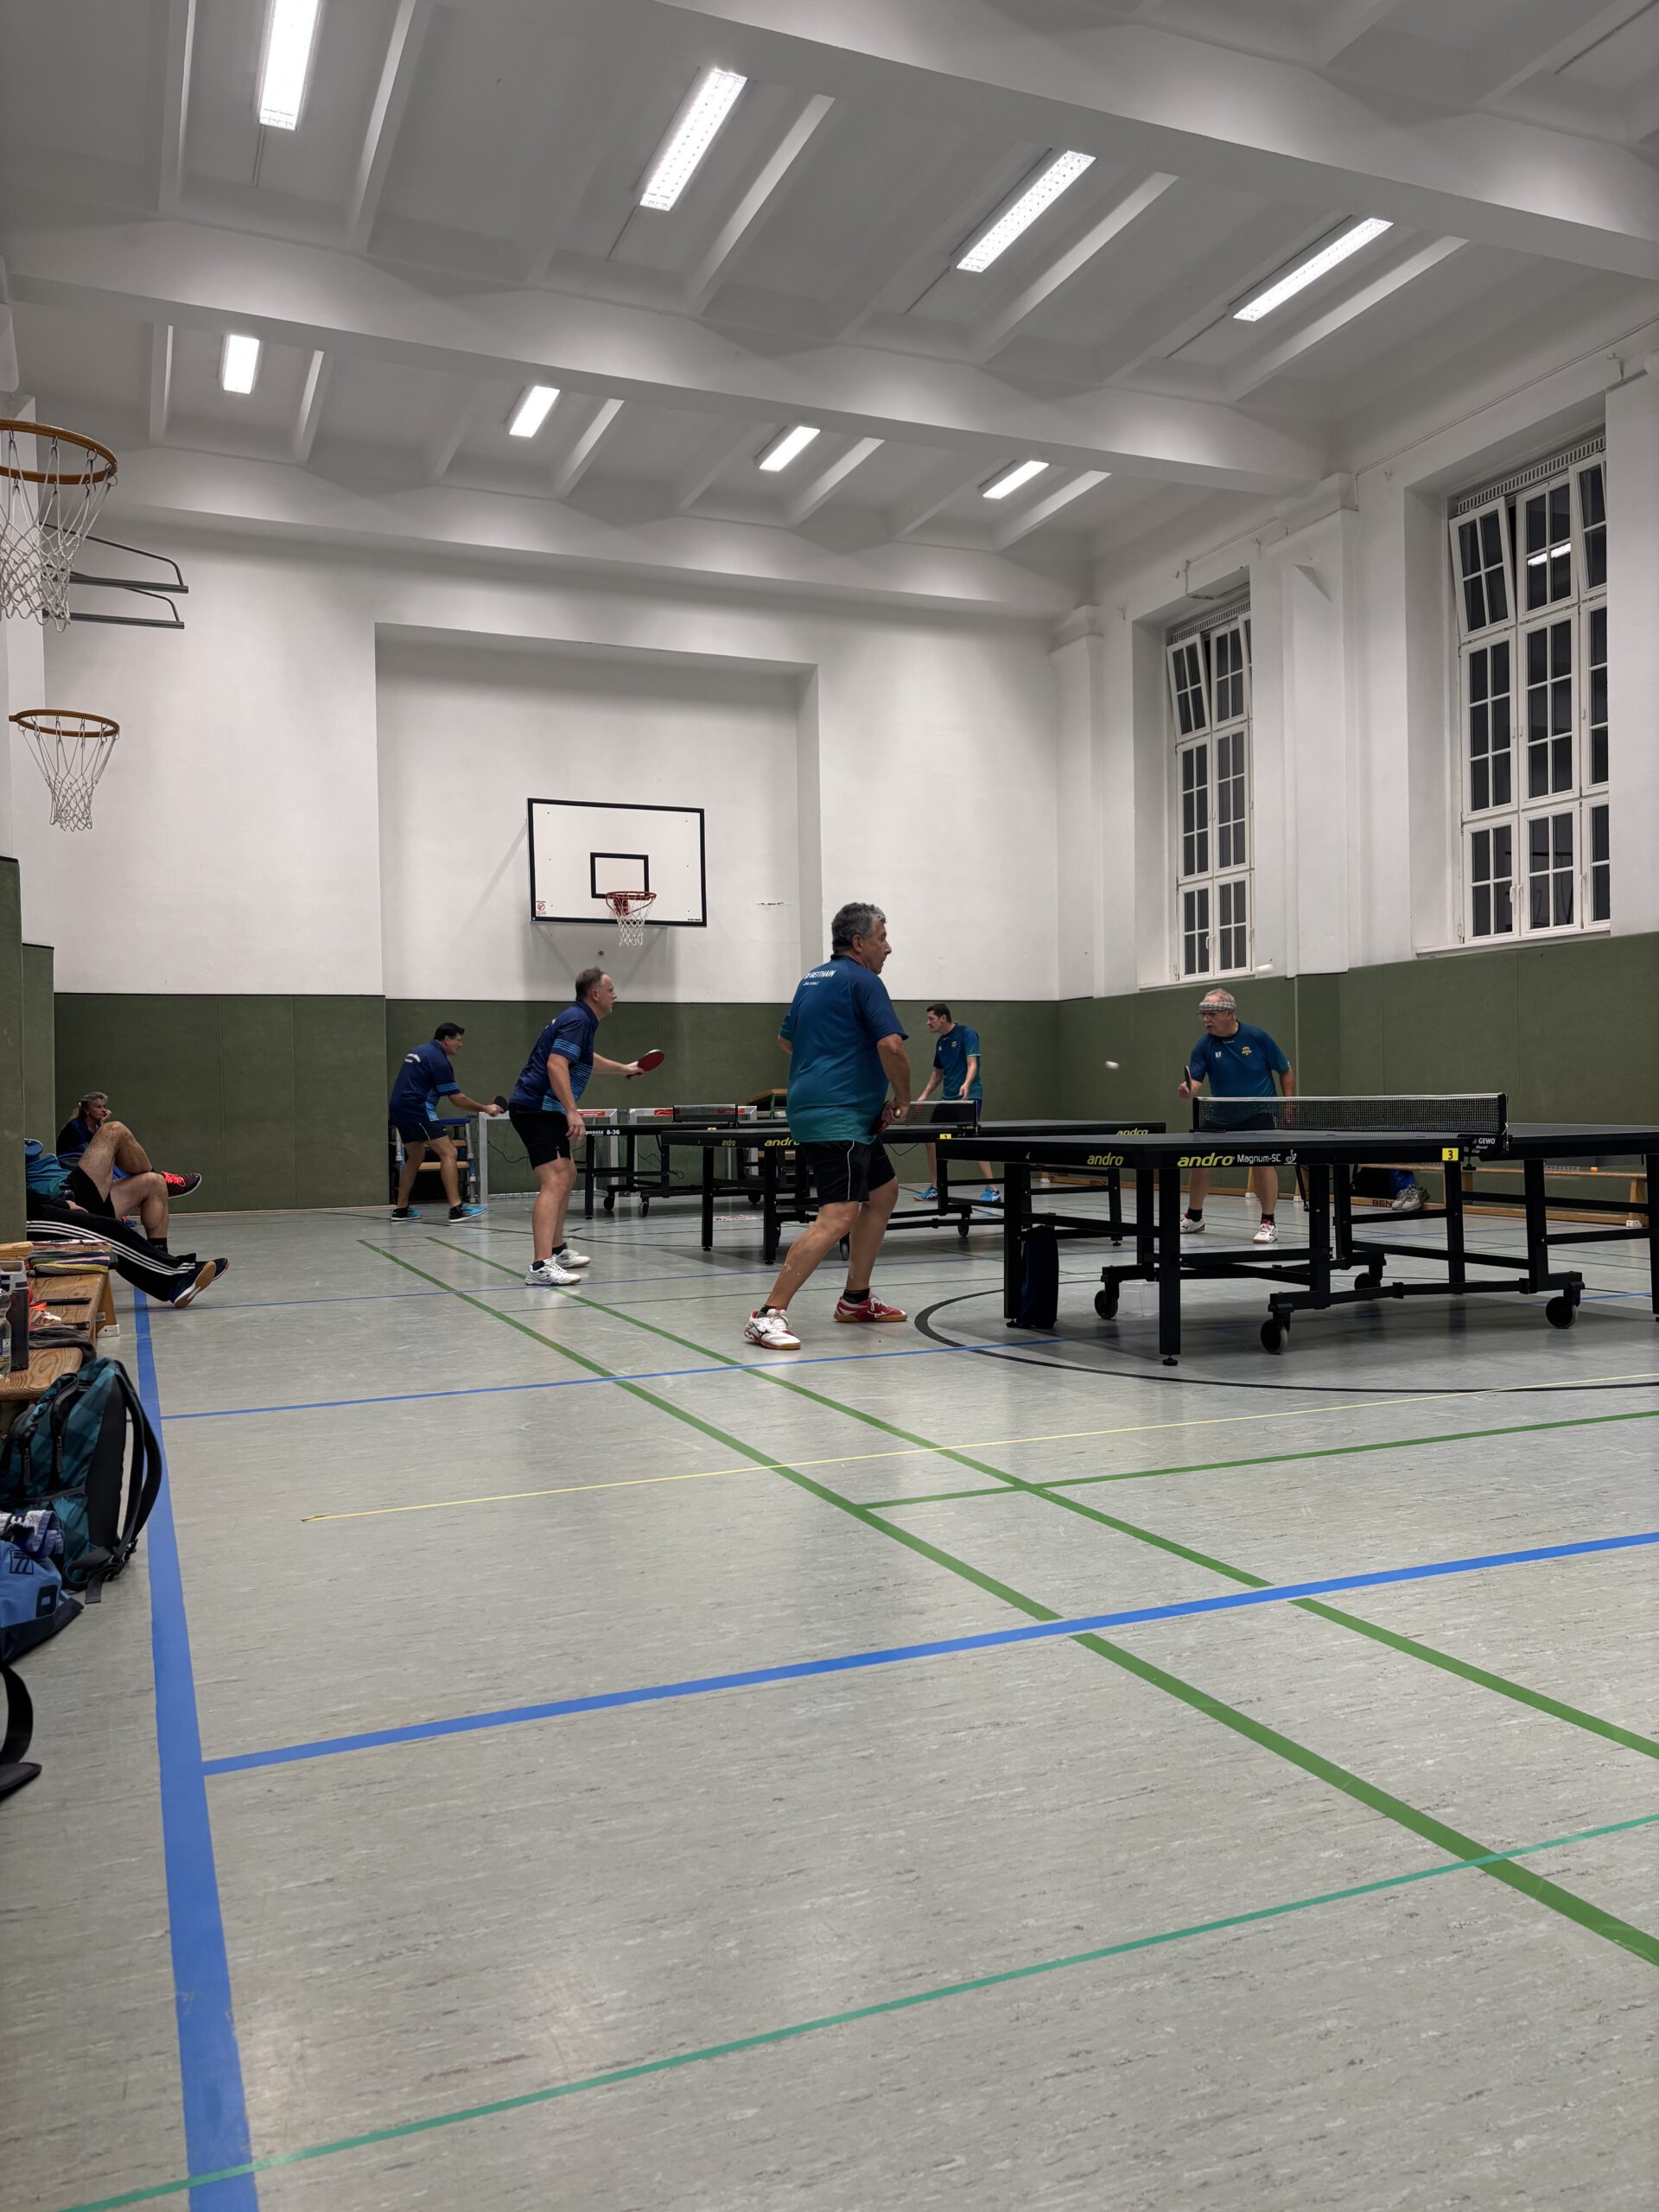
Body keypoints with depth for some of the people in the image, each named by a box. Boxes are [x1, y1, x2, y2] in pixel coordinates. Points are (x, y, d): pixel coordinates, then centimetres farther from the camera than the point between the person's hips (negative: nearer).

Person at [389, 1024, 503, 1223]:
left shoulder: (419, 1051, 18)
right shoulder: (438, 1059, -10)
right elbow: (458, 1099, -11)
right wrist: (485, 1108, -2)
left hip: (398, 1109, 10)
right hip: (416, 1110, -10)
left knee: (415, 1157, 21)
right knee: (448, 1153, -9)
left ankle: (401, 1209, 23)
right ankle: (456, 1209, -16)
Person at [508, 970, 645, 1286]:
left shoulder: (579, 1019, 18)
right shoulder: (578, 1020, -13)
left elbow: (585, 1060, 39)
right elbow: (556, 1064, -26)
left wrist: (623, 1068, 52)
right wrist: (573, 1111, -31)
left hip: (544, 1110, 11)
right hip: (537, 1109, -11)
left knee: (567, 1175, 22)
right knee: (554, 1182, -20)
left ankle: (558, 1250, 32)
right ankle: (541, 1266, -29)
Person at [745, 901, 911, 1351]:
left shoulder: (811, 981, 19)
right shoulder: (862, 980, -8)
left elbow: (786, 1039, 31)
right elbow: (891, 1046, -19)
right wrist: (903, 1100, -4)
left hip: (810, 1108, 10)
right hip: (838, 1117, -10)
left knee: (883, 1191, 22)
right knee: (839, 1216, -18)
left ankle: (856, 1299, 26)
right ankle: (769, 1315, -22)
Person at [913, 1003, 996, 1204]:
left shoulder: (966, 1033, -8)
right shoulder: (941, 1042, 14)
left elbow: (972, 1064, -18)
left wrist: (966, 1085, -35)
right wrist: (924, 1096, 15)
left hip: (969, 1097, -8)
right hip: (948, 1098, 8)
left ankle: (993, 1190, -15)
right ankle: (934, 1188, 17)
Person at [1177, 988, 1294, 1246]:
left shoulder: (1257, 1037, -12)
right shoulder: (1204, 1046, -8)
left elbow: (1286, 1071, -1)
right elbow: (1195, 1082, -18)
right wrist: (1188, 1090, -41)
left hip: (1260, 1112, -3)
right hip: (1220, 1115, 3)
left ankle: (1269, 1223, -9)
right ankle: (1194, 1218, 24)